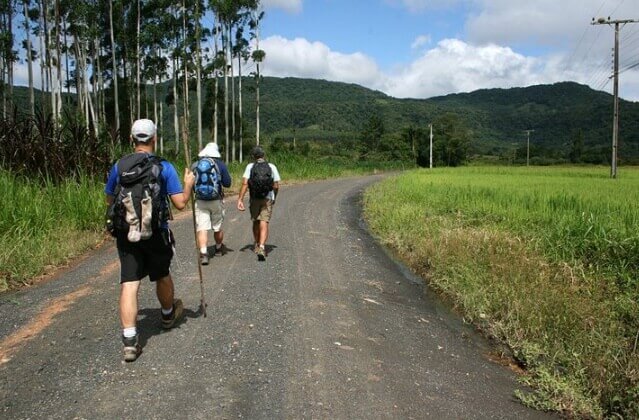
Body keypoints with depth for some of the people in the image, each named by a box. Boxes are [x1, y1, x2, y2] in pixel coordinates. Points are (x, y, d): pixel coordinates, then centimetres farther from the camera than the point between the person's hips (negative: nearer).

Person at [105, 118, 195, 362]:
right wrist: (189, 184, 8)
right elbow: (180, 203, -9)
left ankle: (129, 341, -8)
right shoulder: (164, 167, -7)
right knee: (162, 277, 20)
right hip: (156, 234, -1)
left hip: (126, 234, 1)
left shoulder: (119, 166, 1)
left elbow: (109, 200, 13)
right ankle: (168, 315, 46)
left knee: (129, 284, -1)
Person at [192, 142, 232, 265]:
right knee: (217, 227, 16)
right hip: (216, 201, 0)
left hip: (200, 202, 0)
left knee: (202, 228, -4)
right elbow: (227, 183, -2)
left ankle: (203, 254, -17)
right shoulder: (220, 164, -3)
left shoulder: (195, 166, 1)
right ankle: (219, 248, 37)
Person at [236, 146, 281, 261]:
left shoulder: (250, 166, -1)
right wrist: (274, 198, 18)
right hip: (267, 199, -1)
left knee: (256, 222, 19)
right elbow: (276, 186, 1)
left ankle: (257, 245, 32)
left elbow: (244, 183, -13)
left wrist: (240, 199, -15)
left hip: (254, 199, 1)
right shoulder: (272, 167, 2)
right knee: (264, 224, -7)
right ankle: (261, 247, -25)